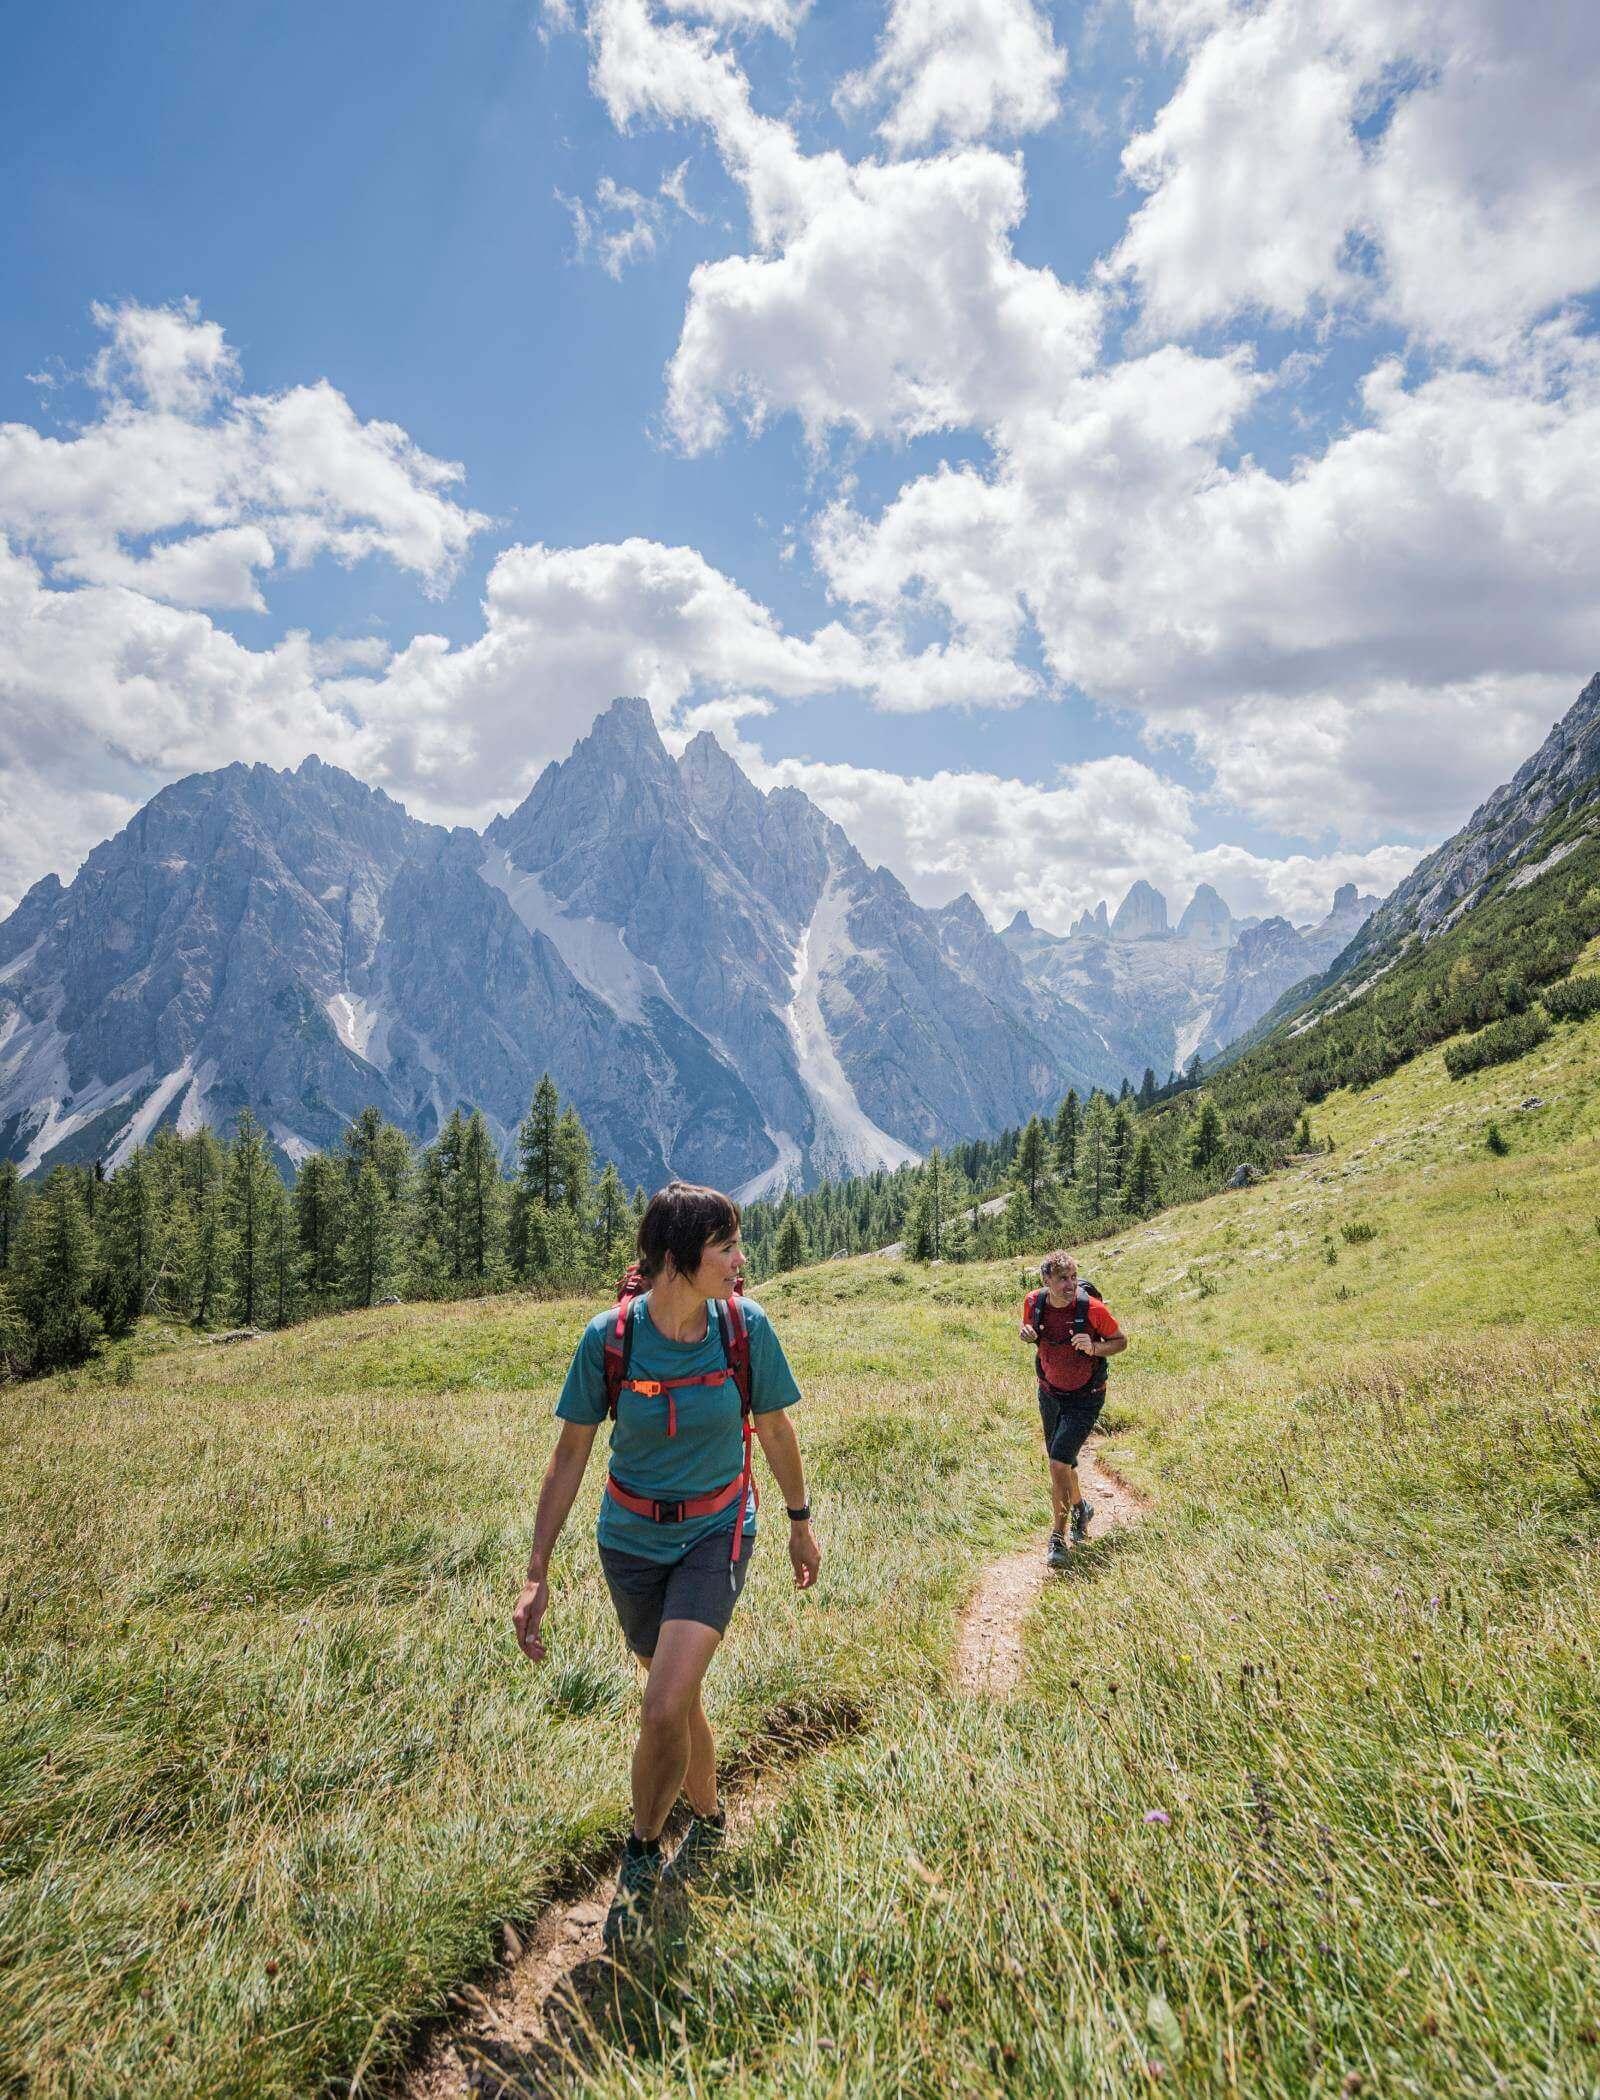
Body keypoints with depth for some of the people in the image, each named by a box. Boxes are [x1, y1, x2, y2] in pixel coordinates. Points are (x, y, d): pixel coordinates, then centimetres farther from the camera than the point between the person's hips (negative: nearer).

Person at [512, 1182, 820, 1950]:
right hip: (631, 1539, 1)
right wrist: (537, 1576, -8)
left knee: (663, 1711, -14)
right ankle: (708, 1821, 49)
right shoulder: (608, 1338, -19)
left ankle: (641, 1856, 16)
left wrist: (800, 1523, 10)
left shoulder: (745, 1326, -18)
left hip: (716, 1534, -1)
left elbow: (775, 1431, -1)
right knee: (679, 1700, 19)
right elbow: (569, 1457, -8)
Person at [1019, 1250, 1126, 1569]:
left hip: (1085, 1397, -5)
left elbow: (1121, 1341, -9)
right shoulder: (1034, 1302, -13)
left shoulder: (1092, 1308, -24)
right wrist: (1026, 1333, -16)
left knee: (1058, 1464, -14)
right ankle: (1080, 1508, 49)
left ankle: (1058, 1538, 4)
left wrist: (1095, 1347, -29)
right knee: (1057, 1459, 21)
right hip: (1049, 1393, 5)